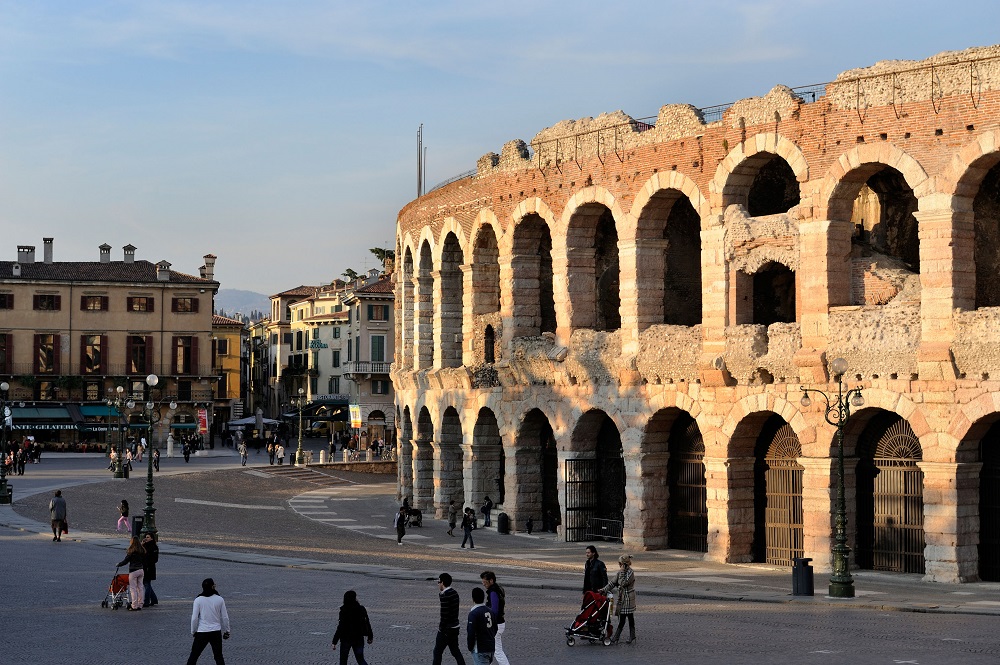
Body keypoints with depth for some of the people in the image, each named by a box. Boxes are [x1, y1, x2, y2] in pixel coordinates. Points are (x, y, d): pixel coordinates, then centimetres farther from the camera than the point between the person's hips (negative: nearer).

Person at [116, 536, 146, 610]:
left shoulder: (131, 551, -13)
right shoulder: (142, 551, 6)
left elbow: (125, 561, -9)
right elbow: (144, 562, 11)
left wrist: (118, 564, 7)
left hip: (133, 571, -6)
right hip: (140, 570, 6)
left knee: (133, 588, -1)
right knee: (140, 588, 11)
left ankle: (134, 606, -3)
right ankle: (140, 605, 15)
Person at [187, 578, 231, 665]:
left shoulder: (198, 600, -7)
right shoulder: (220, 599, -3)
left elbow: (194, 618, -7)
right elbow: (225, 617, 2)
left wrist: (193, 632, 7)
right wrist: (226, 631, 15)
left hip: (202, 632, -1)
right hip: (216, 632, 2)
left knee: (193, 656, 9)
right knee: (219, 657, 12)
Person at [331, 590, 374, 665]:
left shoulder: (344, 611, -16)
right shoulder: (361, 609, -4)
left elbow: (340, 628, -18)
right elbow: (367, 623, 3)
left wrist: (334, 642, -14)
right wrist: (370, 637, 16)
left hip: (346, 639, -4)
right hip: (359, 638, 4)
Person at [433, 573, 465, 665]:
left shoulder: (445, 596, -19)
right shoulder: (455, 593, 8)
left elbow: (444, 614, -22)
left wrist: (441, 628, -15)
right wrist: (440, 593, 10)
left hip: (446, 629, -9)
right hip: (455, 627, 9)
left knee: (437, 651, 2)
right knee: (455, 650, 15)